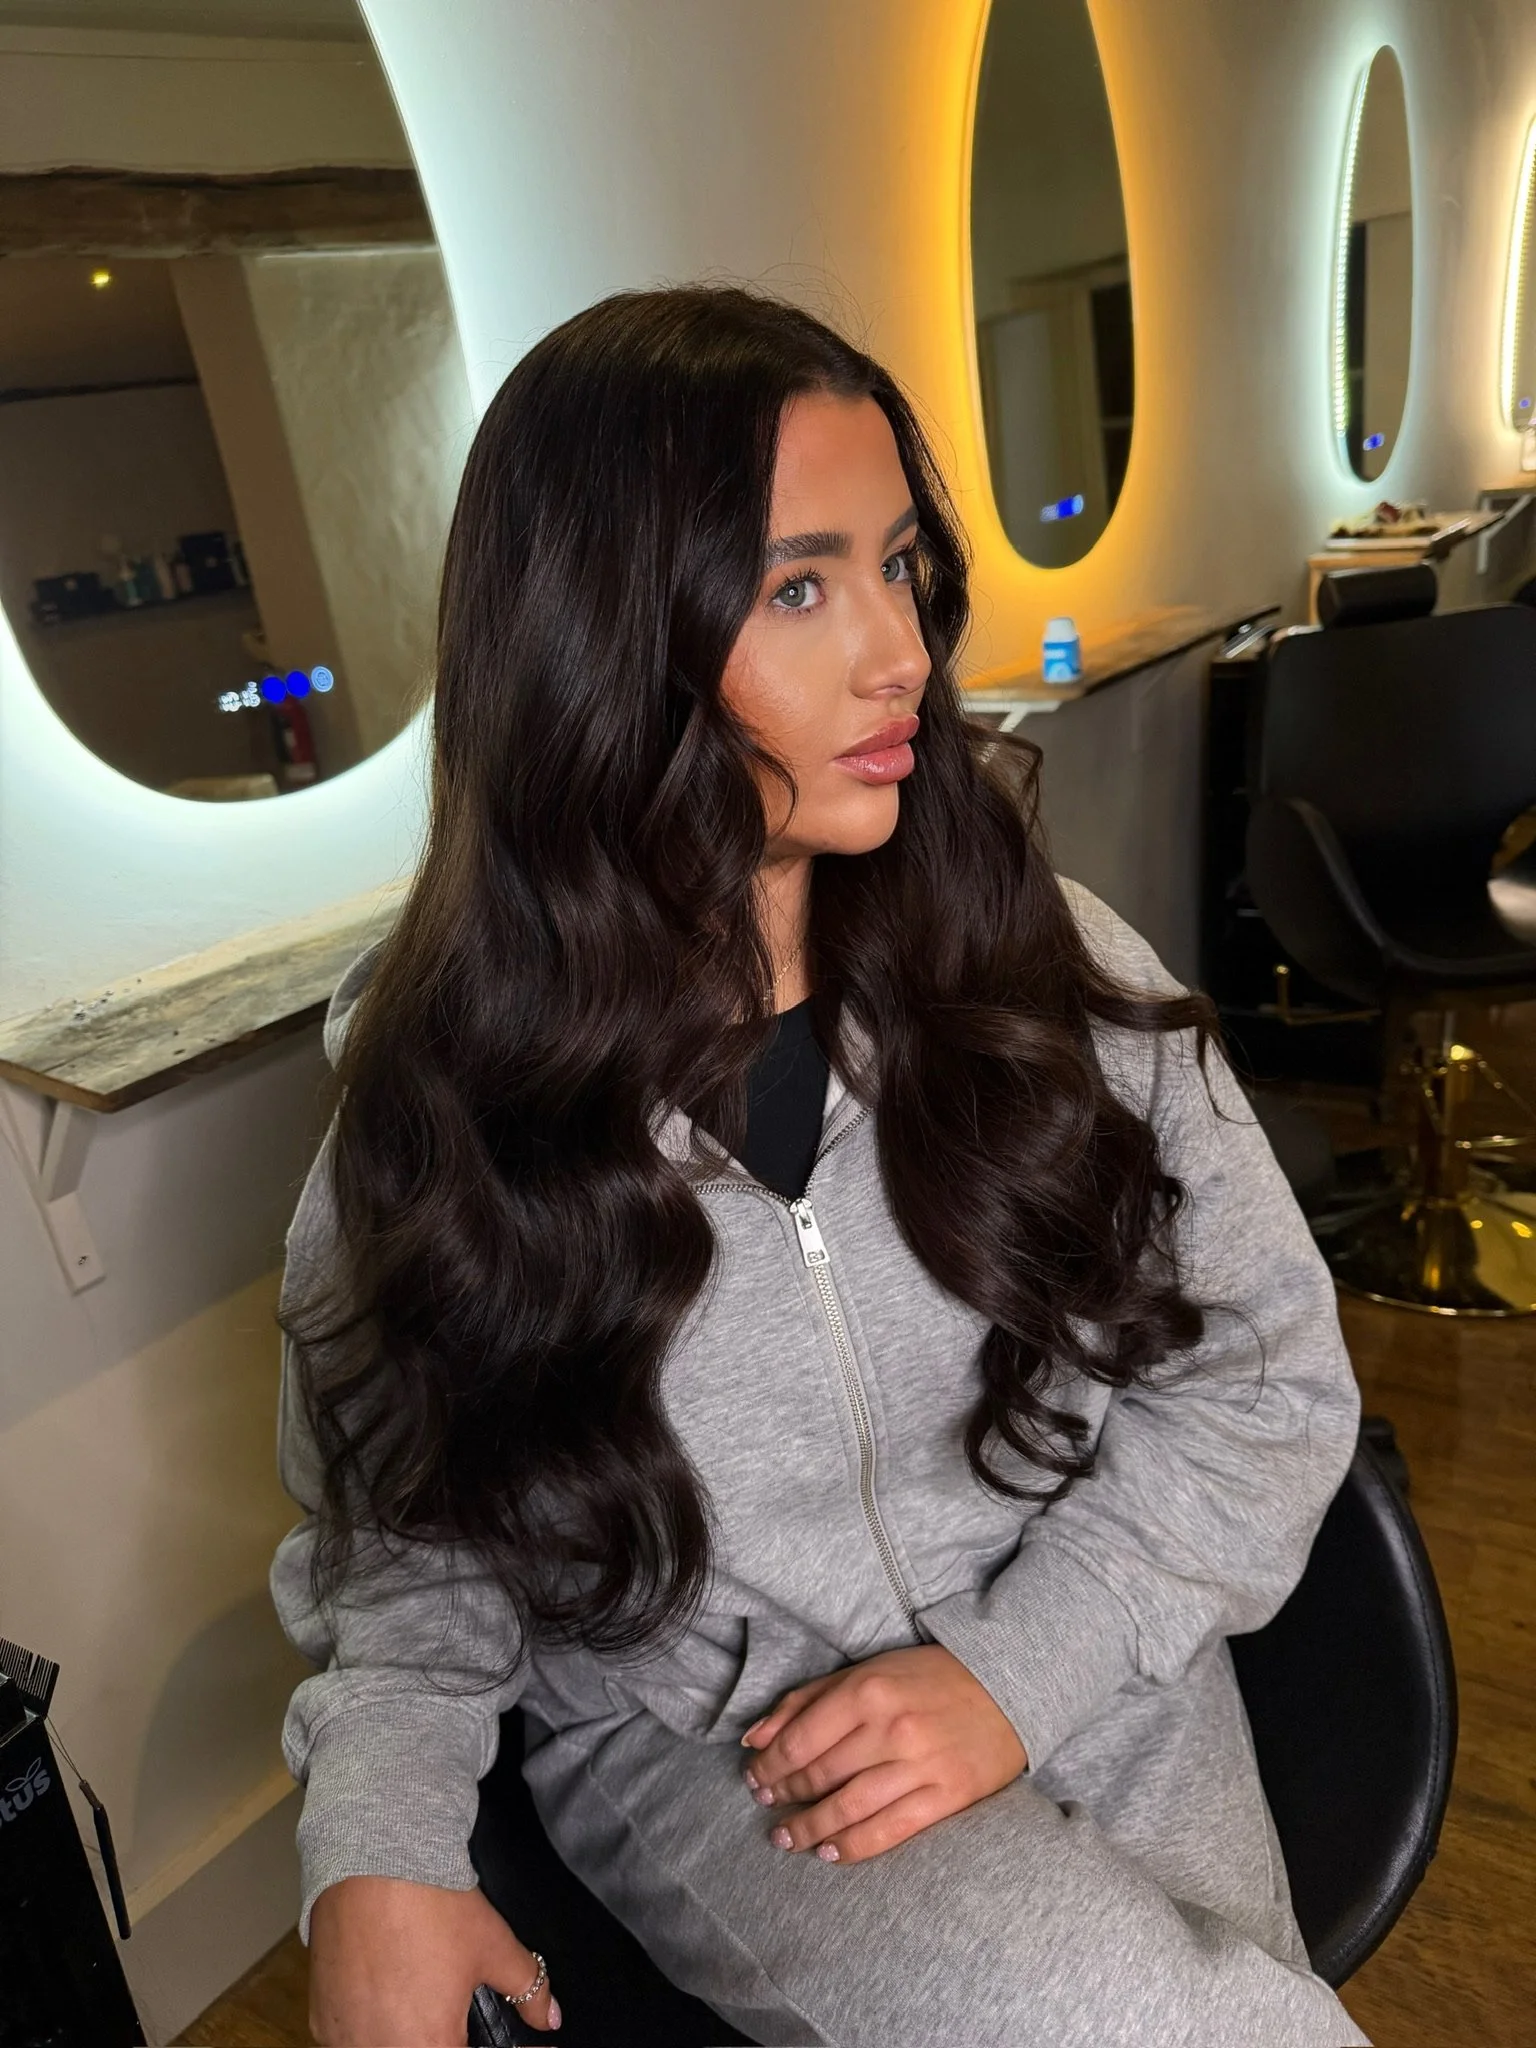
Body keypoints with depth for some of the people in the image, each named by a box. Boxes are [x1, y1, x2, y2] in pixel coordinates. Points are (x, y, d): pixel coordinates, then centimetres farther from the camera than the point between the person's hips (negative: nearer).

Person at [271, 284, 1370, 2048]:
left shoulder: (1044, 962, -8)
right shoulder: (447, 1091, -11)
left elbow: (1269, 1369, -3)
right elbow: (406, 1538, 1)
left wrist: (1018, 1670, -13)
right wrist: (374, 1857, -16)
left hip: (1090, 1678, 3)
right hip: (690, 1751, -2)